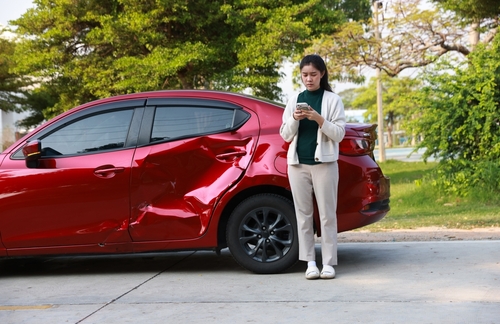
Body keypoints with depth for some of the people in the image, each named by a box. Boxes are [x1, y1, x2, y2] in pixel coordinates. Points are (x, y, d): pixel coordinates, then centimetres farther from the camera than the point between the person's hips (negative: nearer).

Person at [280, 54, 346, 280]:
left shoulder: (332, 100, 2)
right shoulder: (295, 100, 10)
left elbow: (339, 134, -3)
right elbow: (285, 135, 9)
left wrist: (319, 120, -17)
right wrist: (294, 120, -11)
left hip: (324, 163, -3)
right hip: (298, 163, 3)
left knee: (327, 213, -2)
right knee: (303, 213, 2)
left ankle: (328, 263, 1)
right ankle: (310, 262, 7)